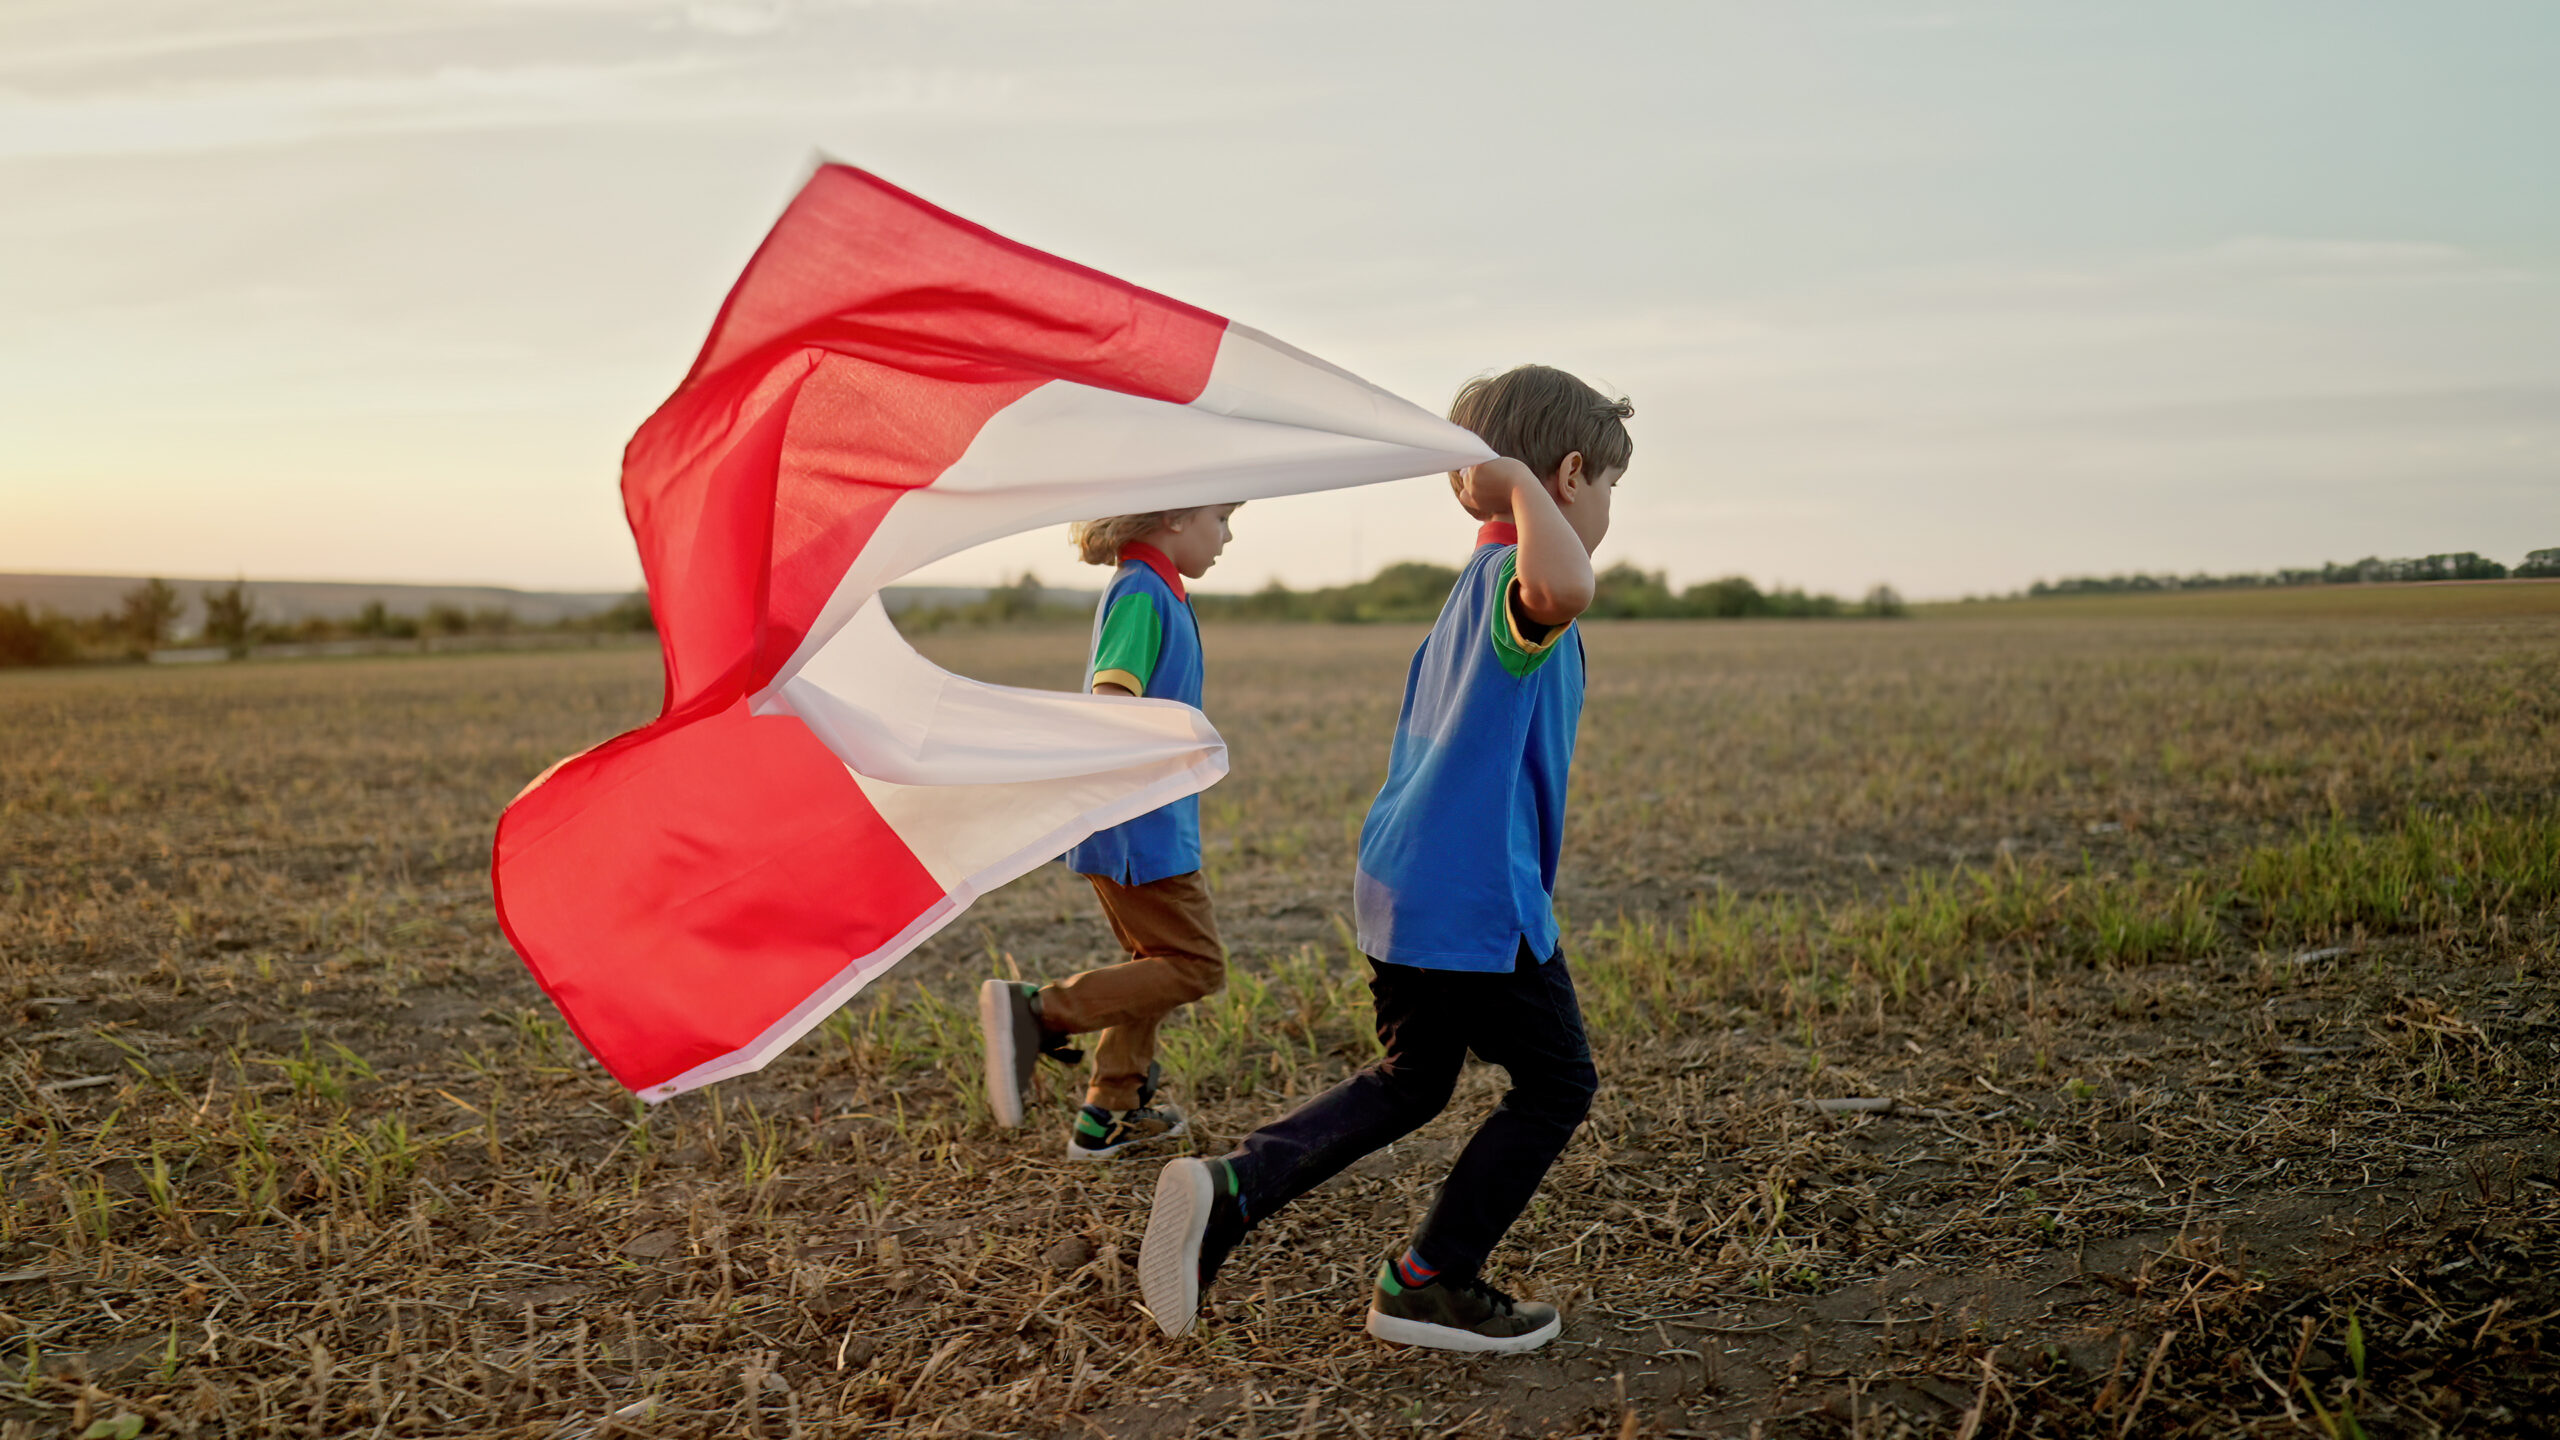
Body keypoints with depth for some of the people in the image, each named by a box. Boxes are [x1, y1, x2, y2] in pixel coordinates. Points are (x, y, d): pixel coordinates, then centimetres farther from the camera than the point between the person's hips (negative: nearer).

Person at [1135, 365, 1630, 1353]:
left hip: (1401, 882, 10)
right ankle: (1428, 1284, 12)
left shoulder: (1476, 587, 17)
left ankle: (1230, 1189, 5)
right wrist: (1520, 483, -27)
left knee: (1410, 1082, 21)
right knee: (1556, 1081, 8)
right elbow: (1563, 588, -41)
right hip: (1478, 892, -10)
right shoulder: (1514, 575, -14)